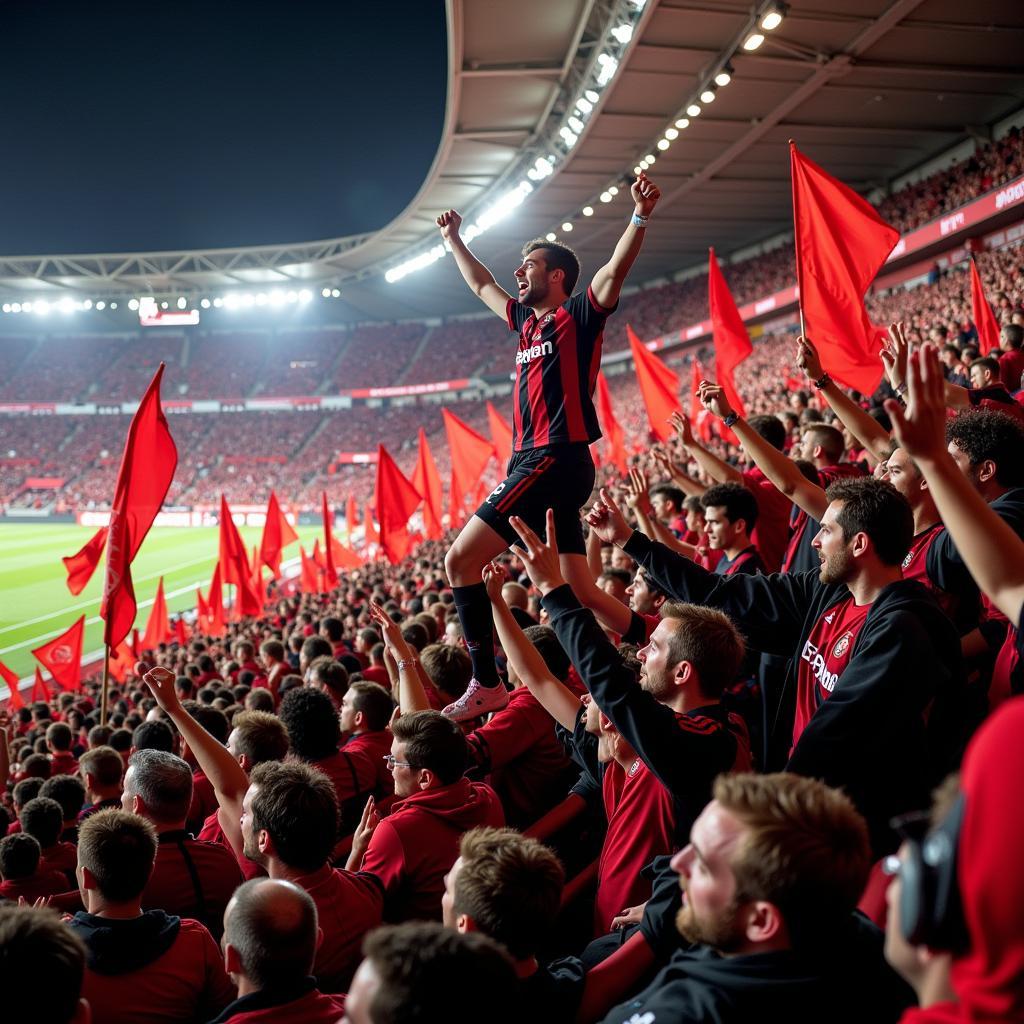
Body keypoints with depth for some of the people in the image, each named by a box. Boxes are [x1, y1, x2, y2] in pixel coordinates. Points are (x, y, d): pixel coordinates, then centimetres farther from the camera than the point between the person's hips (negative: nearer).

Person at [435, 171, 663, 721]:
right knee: (580, 589, 6)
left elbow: (614, 270, -18)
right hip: (538, 464, 9)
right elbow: (481, 285, 37)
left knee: (460, 561, -14)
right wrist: (454, 240, 43)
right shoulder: (527, 321, 21)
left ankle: (487, 683, -13)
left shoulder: (579, 316, -1)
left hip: (555, 460, -9)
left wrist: (640, 217, -31)